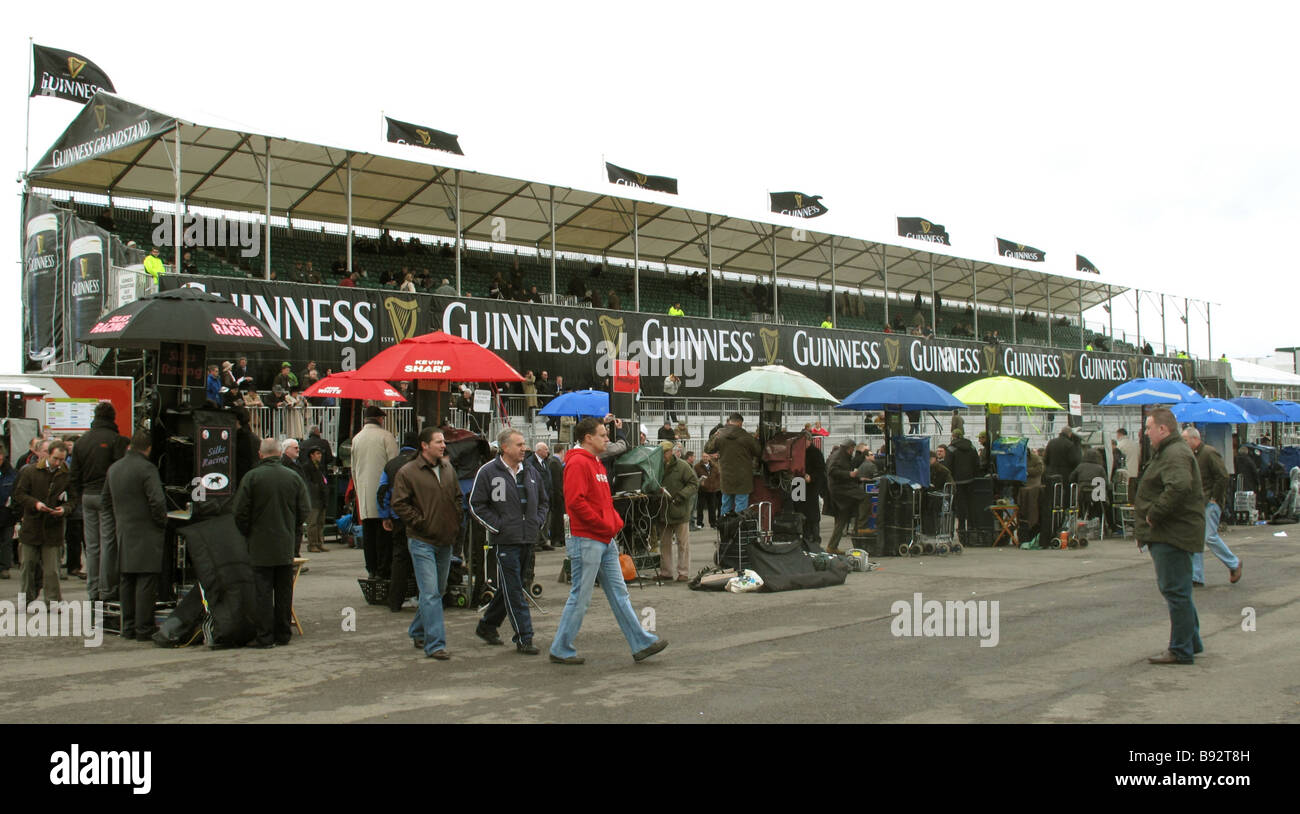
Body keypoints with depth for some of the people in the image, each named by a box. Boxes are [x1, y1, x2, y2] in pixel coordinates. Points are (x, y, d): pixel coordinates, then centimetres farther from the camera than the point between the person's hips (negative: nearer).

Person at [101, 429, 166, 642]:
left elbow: (106, 500, 20)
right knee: (146, 581, -4)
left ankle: (128, 627, 18)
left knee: (127, 581, 13)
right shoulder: (146, 468, -14)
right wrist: (162, 522, -4)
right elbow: (157, 501, -20)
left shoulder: (113, 468, 12)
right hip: (146, 535, -7)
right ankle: (143, 629, -4)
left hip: (123, 534, 8)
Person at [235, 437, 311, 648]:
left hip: (260, 545, -3)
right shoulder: (294, 477, 0)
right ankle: (283, 634, 16)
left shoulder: (251, 477, -9)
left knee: (263, 592, 1)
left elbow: (240, 512, -8)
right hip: (286, 545, 3)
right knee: (284, 591, 10)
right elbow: (305, 510, 2)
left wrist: (247, 534, 8)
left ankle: (265, 636, 1)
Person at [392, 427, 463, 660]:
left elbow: (457, 497, 20)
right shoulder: (407, 472, -9)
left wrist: (456, 524, 9)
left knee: (438, 591, 16)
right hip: (422, 542, -7)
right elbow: (399, 505, -10)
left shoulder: (447, 468, 10)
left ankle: (418, 632, 33)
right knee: (430, 593, -10)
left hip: (446, 541, 7)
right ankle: (435, 644, -6)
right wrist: (421, 523, -14)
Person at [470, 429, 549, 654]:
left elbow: (544, 501, 24)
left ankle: (487, 625, 32)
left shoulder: (531, 472, 12)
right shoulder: (488, 472, -6)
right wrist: (498, 526, -10)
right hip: (505, 540, -6)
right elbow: (476, 505, -5)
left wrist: (537, 522, 8)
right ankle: (523, 638, -1)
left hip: (527, 539, 6)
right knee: (514, 591, -5)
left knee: (510, 587, 15)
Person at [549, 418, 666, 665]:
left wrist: (615, 522, 9)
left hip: (606, 541, 10)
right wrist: (604, 525, -18)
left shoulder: (596, 463, 18)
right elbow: (575, 501, -23)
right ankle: (561, 649, 10)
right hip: (587, 540, -10)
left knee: (619, 593, 10)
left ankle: (641, 644, 12)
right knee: (580, 597, -2)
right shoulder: (577, 463, -13)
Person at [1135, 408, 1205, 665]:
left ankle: (1181, 650, 0)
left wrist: (1154, 514, -24)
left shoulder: (1175, 455, -16)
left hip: (1172, 535, -11)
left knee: (1175, 590, -6)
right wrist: (1144, 532, 18)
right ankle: (1192, 641, 29)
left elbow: (1178, 487, -34)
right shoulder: (1168, 452, 19)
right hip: (1167, 533, 11)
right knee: (1176, 589, 19)